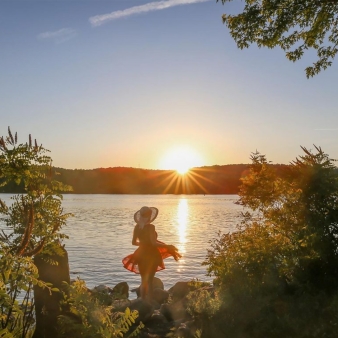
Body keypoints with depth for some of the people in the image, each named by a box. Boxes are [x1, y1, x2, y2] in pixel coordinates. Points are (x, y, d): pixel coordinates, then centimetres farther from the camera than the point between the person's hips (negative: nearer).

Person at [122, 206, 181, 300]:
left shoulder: (137, 227, 0)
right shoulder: (150, 227, -17)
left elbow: (134, 242, 8)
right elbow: (154, 243, -22)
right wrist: (167, 246, -13)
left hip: (141, 255, 5)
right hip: (151, 255, -5)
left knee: (143, 280, 17)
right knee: (149, 281, 5)